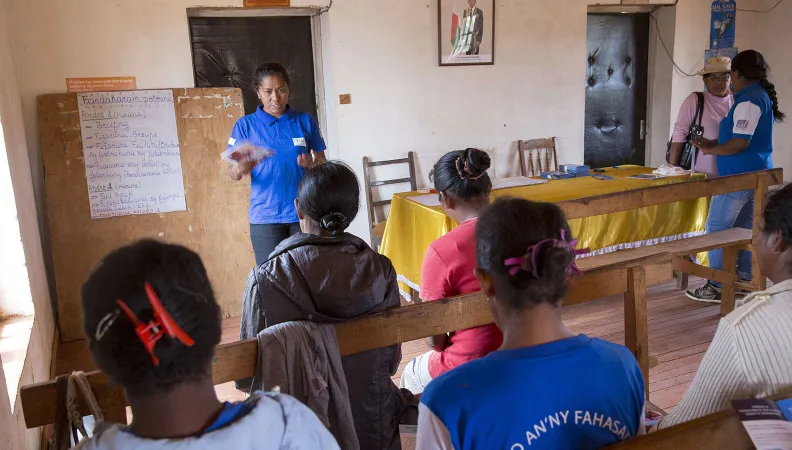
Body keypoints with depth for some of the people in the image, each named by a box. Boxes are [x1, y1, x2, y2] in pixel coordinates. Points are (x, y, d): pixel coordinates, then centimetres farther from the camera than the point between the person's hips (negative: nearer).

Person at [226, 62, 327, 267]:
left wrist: (311, 164, -16)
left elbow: (322, 162, 7)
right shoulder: (245, 125, 1)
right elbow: (232, 173, 0)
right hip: (265, 216, -1)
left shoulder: (306, 121, 4)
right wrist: (240, 169, -23)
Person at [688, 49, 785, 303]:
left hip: (739, 176, -10)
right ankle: (744, 280, 22)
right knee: (745, 230, 14)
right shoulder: (764, 96, 14)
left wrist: (710, 149, -9)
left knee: (717, 229, -4)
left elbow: (740, 143, -23)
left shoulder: (748, 100, -17)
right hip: (757, 174, 10)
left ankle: (717, 287, -1)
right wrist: (715, 144, 13)